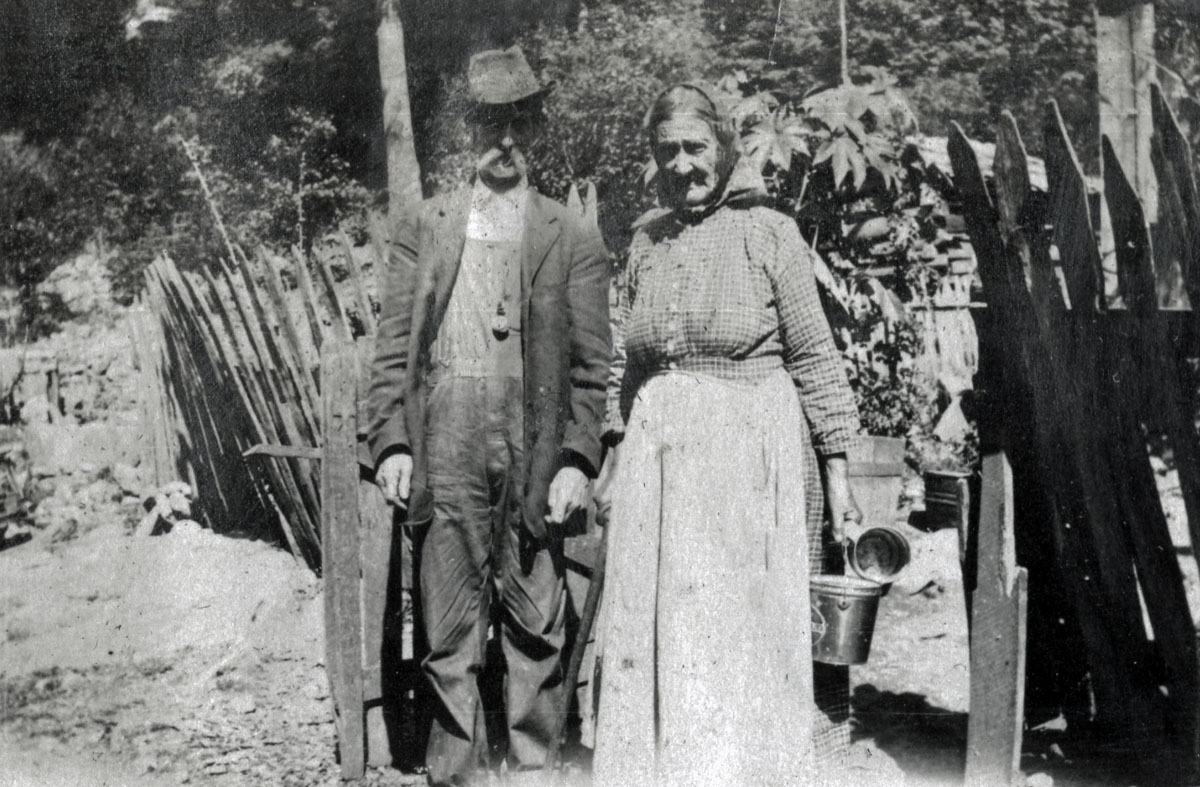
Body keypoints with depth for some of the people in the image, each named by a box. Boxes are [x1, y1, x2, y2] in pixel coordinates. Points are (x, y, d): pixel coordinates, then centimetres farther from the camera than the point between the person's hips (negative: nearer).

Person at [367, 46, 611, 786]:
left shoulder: (574, 240, 7)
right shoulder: (424, 228, 12)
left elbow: (592, 365, 3)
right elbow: (395, 344, 8)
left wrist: (578, 460, -7)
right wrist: (391, 442, -3)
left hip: (536, 448, 0)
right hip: (447, 447, 1)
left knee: (536, 625, 5)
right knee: (450, 625, 4)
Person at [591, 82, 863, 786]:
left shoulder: (769, 232, -2)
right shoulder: (647, 239, 11)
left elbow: (816, 357, -2)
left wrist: (837, 474, -4)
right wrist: (627, 457, 18)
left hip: (750, 453, -4)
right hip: (658, 458, 4)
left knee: (743, 635, 2)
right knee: (652, 636, 6)